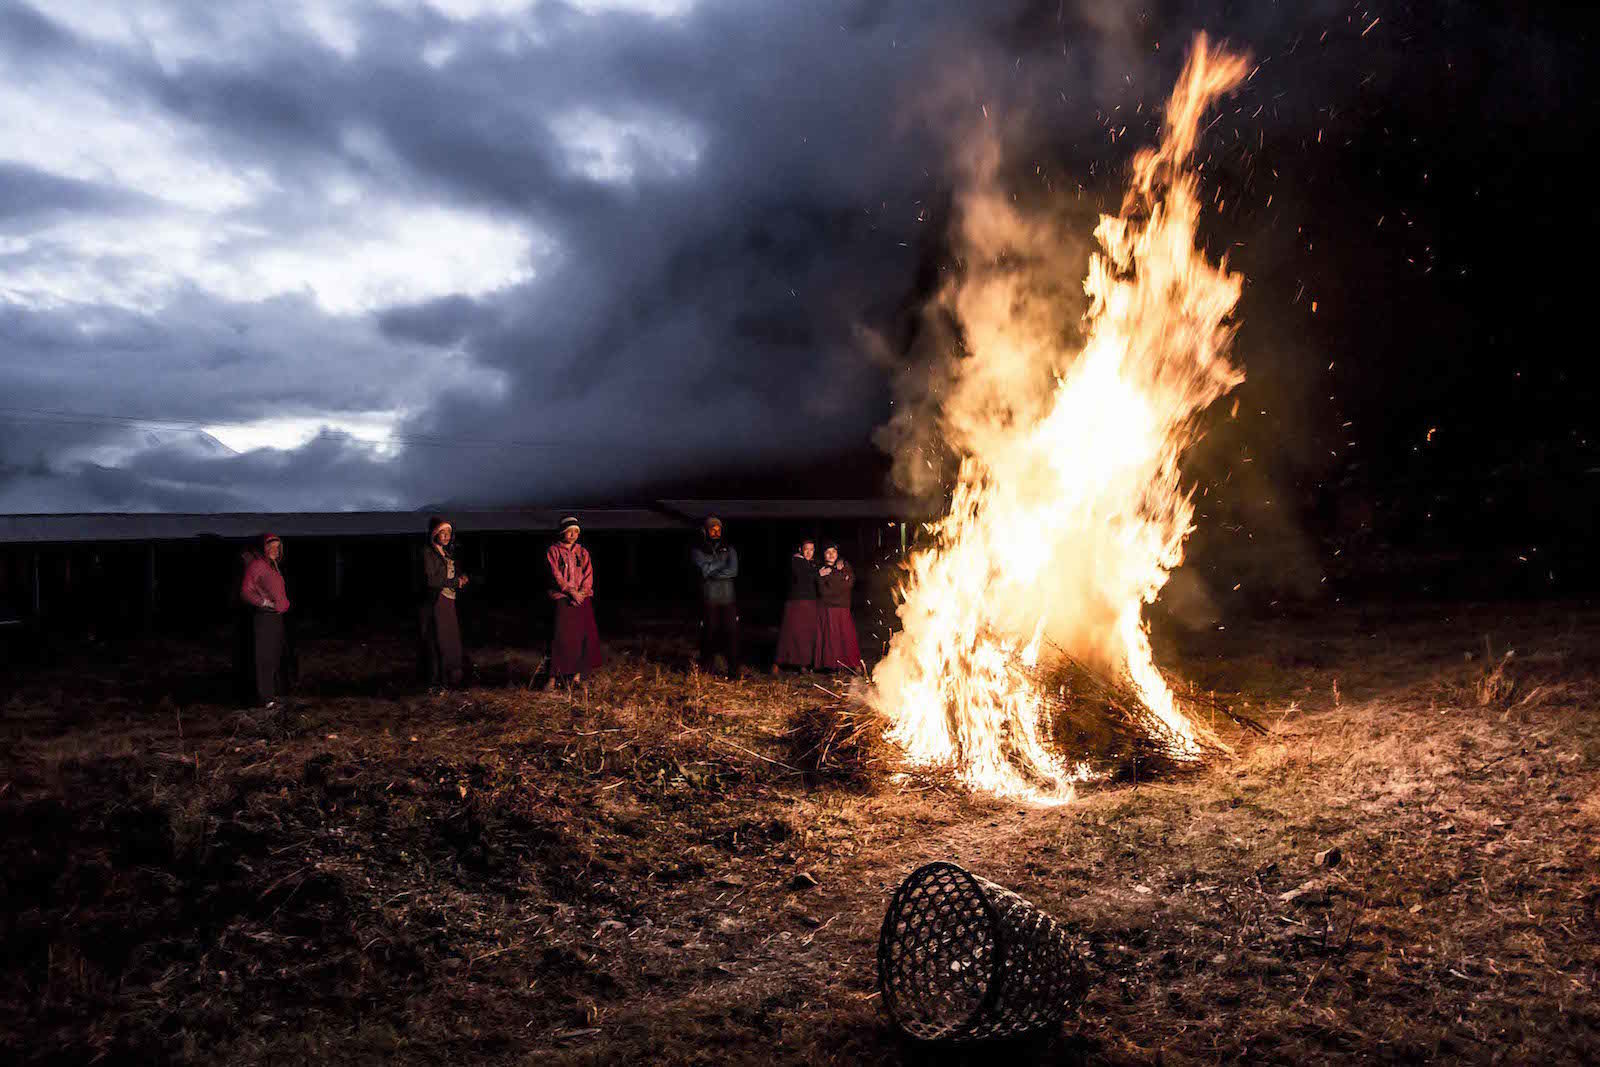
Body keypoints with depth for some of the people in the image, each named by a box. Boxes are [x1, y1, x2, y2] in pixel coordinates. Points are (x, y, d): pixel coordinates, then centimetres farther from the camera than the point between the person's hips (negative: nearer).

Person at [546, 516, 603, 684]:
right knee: (561, 637, -12)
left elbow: (588, 575, 7)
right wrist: (571, 592, -15)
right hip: (562, 599, -4)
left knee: (583, 636, -1)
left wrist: (581, 592, -10)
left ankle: (577, 674, 6)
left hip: (582, 599, 4)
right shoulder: (554, 551, 3)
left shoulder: (583, 552, 15)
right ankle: (553, 677, -10)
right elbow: (556, 575, -6)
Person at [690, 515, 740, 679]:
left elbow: (733, 571, -4)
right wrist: (723, 562, -3)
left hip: (728, 599, 2)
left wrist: (711, 573, -9)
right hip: (709, 600, -2)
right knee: (709, 635, -1)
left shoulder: (729, 549, 12)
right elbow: (705, 569, -11)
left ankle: (734, 671, -1)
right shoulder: (697, 551, 7)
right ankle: (705, 671, 12)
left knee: (731, 633, -6)